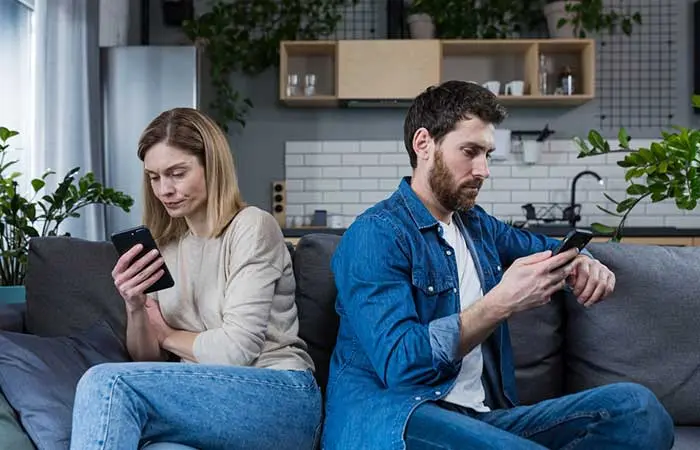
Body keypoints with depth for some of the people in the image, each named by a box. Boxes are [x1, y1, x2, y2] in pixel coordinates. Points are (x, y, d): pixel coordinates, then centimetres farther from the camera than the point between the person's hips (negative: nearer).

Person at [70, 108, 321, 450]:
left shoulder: (252, 227, -4)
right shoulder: (165, 246, 15)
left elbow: (236, 350, -12)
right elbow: (148, 363, 14)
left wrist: (167, 335, 5)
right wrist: (135, 308, -6)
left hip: (281, 397, -4)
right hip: (208, 402, 5)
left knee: (109, 383, -26)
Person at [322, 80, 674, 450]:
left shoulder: (478, 225, 17)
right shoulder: (374, 235, -8)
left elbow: (548, 248, 36)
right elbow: (401, 363, -19)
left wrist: (582, 263, 11)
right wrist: (502, 302, -23)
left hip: (483, 416, 8)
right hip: (391, 417, -8)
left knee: (635, 405, -14)